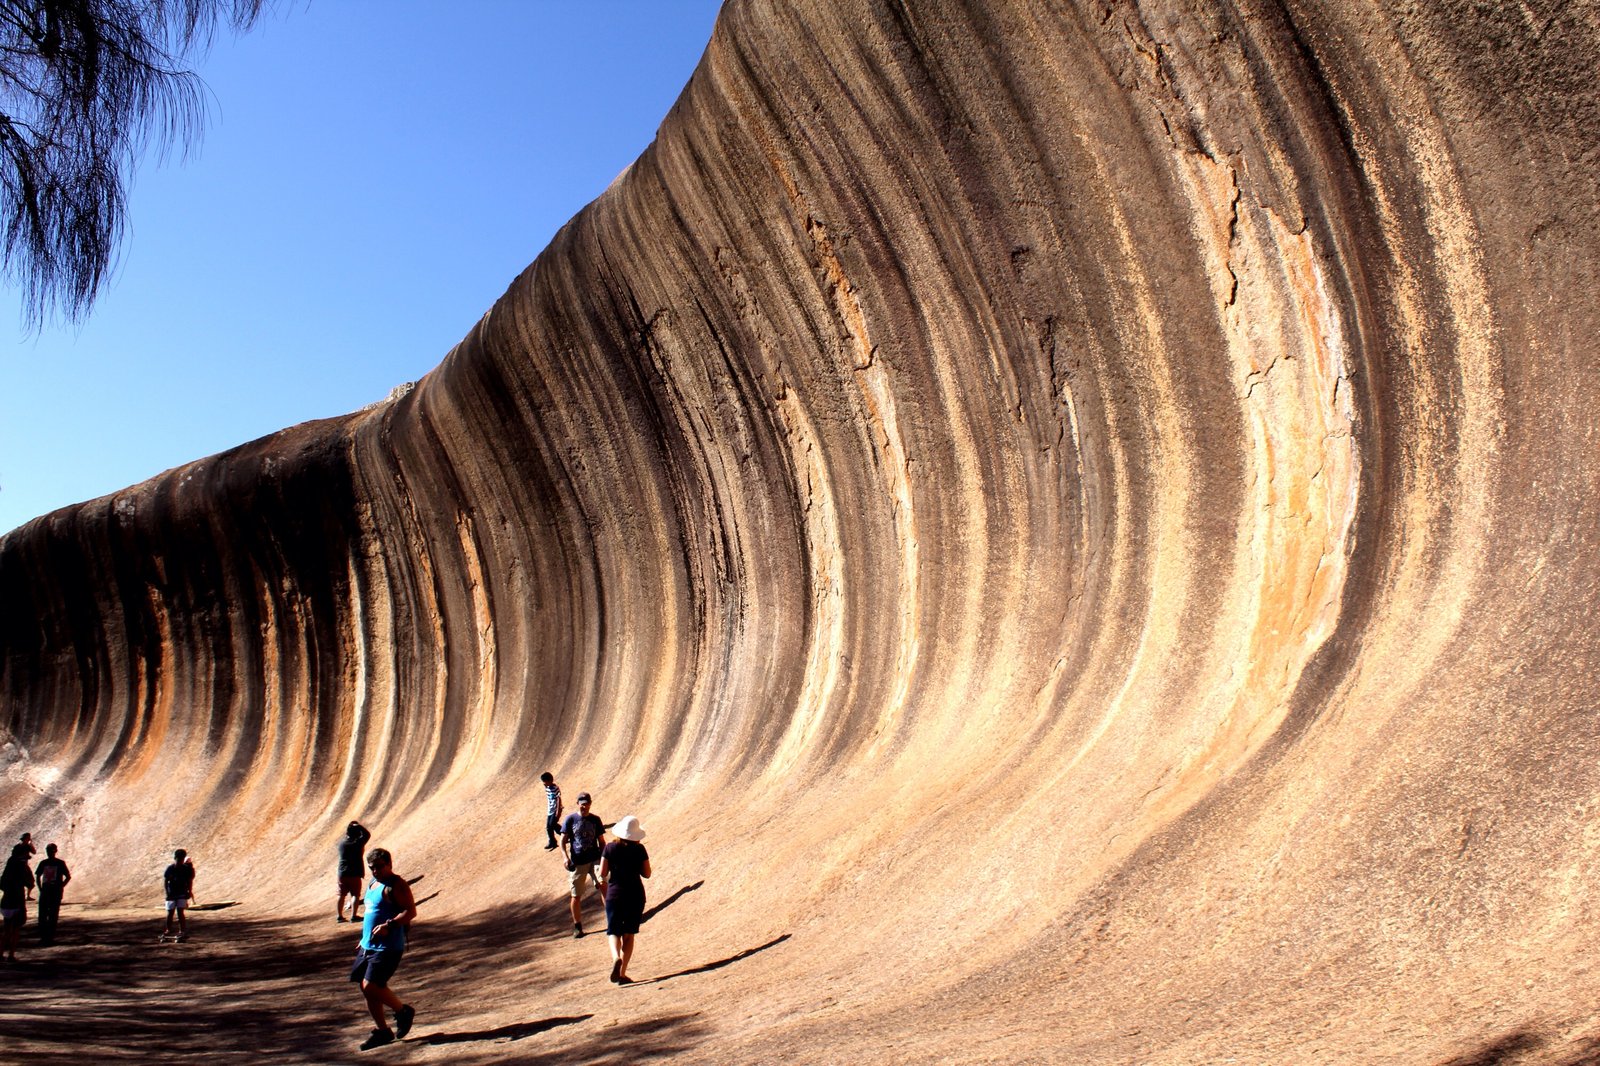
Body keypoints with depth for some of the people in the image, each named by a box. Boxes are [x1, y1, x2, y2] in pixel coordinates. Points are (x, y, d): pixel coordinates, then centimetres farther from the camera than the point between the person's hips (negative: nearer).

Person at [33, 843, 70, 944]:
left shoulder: (60, 863, -2)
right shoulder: (43, 863, 7)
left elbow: (68, 876, 0)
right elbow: (38, 876, 17)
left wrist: (60, 887, -9)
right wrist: (40, 888, 6)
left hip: (56, 893, -3)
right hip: (45, 891, 3)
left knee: (53, 916, 0)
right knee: (42, 915, 1)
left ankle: (51, 936, 5)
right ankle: (43, 936, 10)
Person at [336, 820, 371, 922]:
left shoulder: (341, 843, 1)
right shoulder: (358, 842, -11)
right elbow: (367, 835, 2)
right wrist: (359, 826, 5)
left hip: (342, 873, 4)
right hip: (355, 874, -4)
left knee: (342, 895, 11)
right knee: (355, 895, 2)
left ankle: (340, 915, 15)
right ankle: (353, 915, -2)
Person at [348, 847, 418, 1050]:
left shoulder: (396, 885, -13)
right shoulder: (374, 884, 16)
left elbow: (411, 911, -22)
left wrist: (388, 925, -32)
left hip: (387, 947, -10)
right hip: (368, 946, 10)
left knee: (370, 986, -15)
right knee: (367, 989, 10)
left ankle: (403, 1011, 6)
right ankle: (382, 1031, 22)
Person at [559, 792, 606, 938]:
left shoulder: (595, 820, 7)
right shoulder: (570, 820, 0)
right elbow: (563, 841, -2)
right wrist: (565, 857, -17)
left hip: (594, 859, 1)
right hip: (577, 863, -1)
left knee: (602, 885, -22)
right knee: (576, 896, 4)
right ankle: (577, 926, 19)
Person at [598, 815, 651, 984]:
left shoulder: (610, 848, -5)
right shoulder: (639, 849, -5)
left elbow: (603, 873, -7)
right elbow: (646, 873, 0)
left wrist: (604, 879, 15)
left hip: (615, 895, -1)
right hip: (635, 895, 1)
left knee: (613, 932, 8)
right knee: (628, 934, 10)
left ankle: (616, 958, -23)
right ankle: (622, 973, 6)